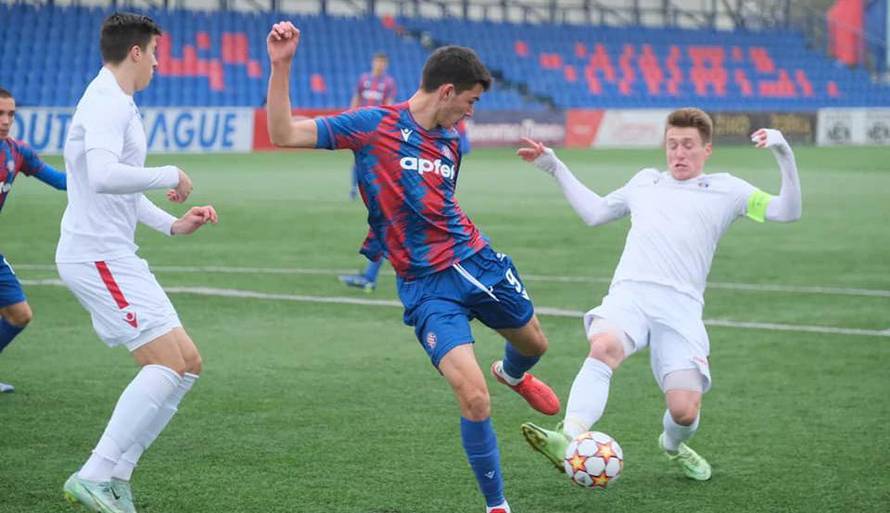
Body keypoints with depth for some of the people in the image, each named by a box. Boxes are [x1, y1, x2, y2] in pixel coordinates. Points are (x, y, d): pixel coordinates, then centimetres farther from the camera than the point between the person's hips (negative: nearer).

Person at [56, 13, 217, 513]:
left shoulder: (118, 103, 19)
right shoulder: (106, 102, -14)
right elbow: (104, 176, -31)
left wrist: (173, 224, 21)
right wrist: (171, 175, -19)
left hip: (114, 256, 10)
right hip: (97, 257, -10)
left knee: (187, 365, 7)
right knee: (169, 362, -16)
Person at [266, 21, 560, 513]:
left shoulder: (452, 141, 7)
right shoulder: (373, 124, -11)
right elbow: (284, 134, -15)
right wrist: (281, 65, -23)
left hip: (476, 262, 6)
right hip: (425, 286, -6)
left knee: (534, 343, 28)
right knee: (474, 398, -18)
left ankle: (513, 375, 67)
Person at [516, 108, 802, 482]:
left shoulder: (725, 189, 18)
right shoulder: (645, 181, 29)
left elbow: (787, 212, 9)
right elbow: (594, 212, 41)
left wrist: (784, 155, -3)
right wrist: (554, 167, 41)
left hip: (681, 306, -1)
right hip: (629, 293, 1)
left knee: (685, 410, -14)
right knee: (604, 347, -36)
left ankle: (673, 446, 23)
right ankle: (571, 439, -51)